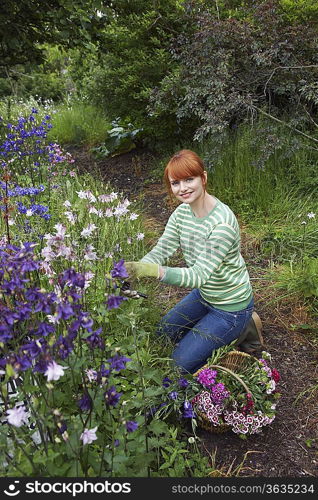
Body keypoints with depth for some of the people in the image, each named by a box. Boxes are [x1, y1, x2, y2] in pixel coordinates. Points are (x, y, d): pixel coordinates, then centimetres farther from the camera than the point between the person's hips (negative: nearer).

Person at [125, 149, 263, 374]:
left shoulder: (222, 223, -32)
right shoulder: (182, 212, -7)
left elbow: (200, 274, -36)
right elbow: (160, 251, -12)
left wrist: (157, 271, -51)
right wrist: (134, 269, -31)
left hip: (231, 305, -8)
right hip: (204, 294, 8)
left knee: (182, 362, -1)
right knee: (164, 332, 22)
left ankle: (243, 330, 12)